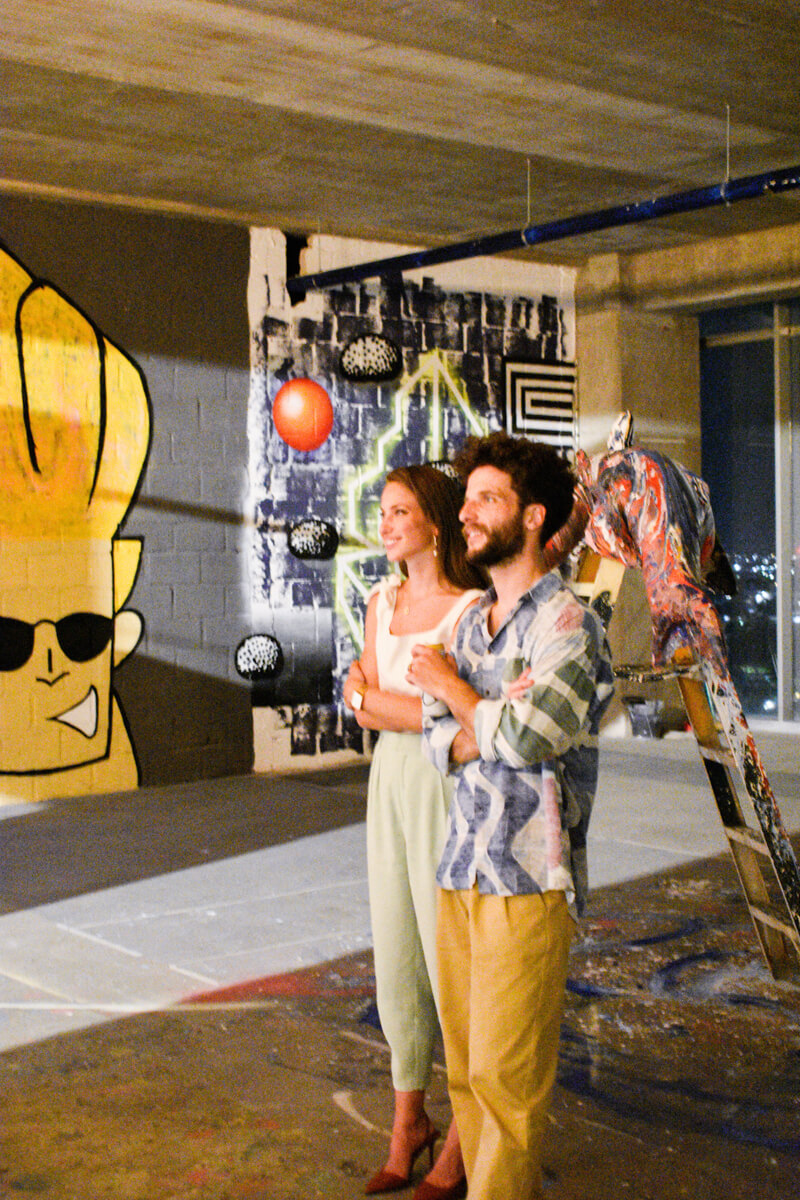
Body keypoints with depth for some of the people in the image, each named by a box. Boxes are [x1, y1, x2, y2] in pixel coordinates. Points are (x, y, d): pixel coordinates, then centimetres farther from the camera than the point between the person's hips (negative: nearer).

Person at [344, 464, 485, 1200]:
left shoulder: (470, 608, -13)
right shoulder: (382, 602, 9)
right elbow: (364, 707, 6)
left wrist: (373, 696, -9)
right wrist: (389, 697, -13)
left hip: (448, 787, -7)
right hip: (391, 782, 7)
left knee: (451, 955, 1)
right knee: (394, 951, 13)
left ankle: (463, 1140, 19)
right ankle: (408, 1120, 29)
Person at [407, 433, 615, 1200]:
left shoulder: (568, 623, -9)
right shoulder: (472, 623, 14)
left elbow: (526, 739, -20)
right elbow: (440, 740, 9)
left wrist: (453, 690, -2)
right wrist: (494, 723, -13)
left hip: (529, 878, -7)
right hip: (460, 870, 7)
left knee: (506, 1075, -1)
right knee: (465, 1068, 12)